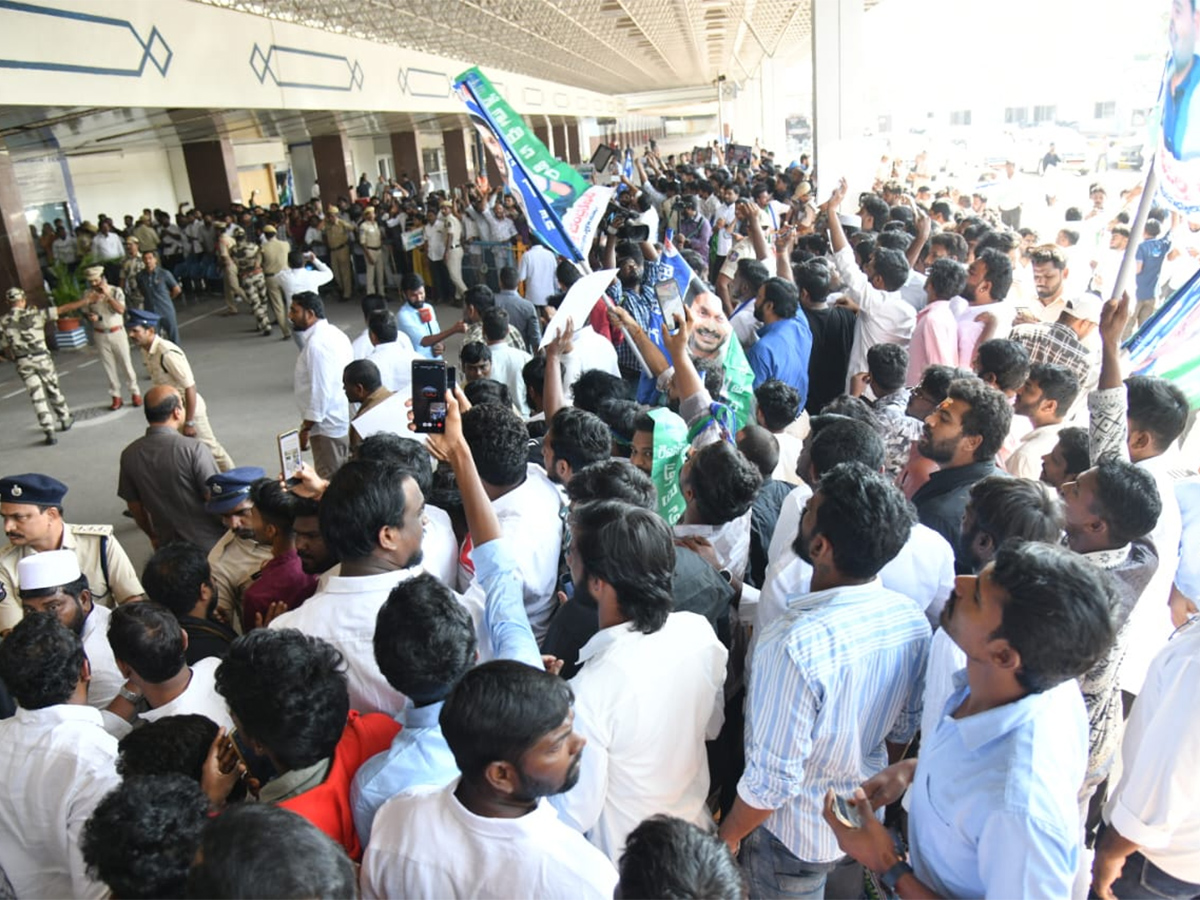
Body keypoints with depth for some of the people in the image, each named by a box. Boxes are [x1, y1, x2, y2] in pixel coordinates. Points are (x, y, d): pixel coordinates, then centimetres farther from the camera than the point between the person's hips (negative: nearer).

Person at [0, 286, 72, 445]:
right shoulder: (34, 314, -5)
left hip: (22, 362, 1)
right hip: (42, 358, -1)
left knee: (37, 397, 2)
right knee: (53, 389, 18)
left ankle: (49, 432, -3)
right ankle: (65, 420, 32)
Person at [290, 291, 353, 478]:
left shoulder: (317, 343, -21)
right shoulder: (335, 333, 9)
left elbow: (319, 390, -24)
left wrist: (306, 427, -17)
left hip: (328, 427, -10)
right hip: (344, 419, 10)